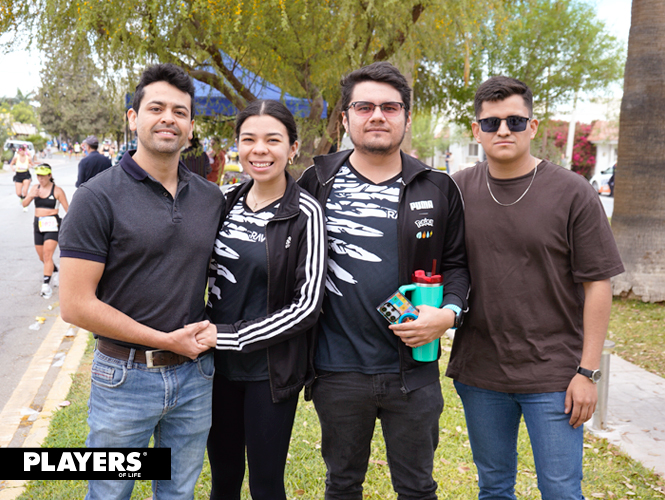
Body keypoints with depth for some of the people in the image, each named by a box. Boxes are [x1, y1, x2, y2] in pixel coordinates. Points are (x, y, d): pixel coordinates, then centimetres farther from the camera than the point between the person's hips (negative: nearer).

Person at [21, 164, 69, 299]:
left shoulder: (57, 190, -7)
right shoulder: (35, 188, 8)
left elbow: (67, 209, -4)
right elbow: (24, 204, 5)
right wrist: (31, 196, -14)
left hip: (52, 225, -6)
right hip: (38, 225, 6)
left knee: (47, 255, -15)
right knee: (42, 257, 14)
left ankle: (46, 285, -14)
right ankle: (56, 271, 41)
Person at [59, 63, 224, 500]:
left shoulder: (211, 198, 3)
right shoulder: (99, 197, -12)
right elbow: (75, 304, -15)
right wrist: (166, 340, -14)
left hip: (195, 372, 4)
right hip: (125, 377, -4)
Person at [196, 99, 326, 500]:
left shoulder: (305, 213, -13)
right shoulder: (227, 202, 3)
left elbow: (307, 306, -16)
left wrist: (229, 336, -18)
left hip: (271, 370, -4)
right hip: (218, 363, 5)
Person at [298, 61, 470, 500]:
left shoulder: (439, 188, 0)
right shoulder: (317, 183, -1)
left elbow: (457, 262, 7)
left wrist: (450, 312, -12)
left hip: (414, 371, 0)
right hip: (338, 370, 0)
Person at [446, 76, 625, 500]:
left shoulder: (573, 194, -6)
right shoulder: (458, 190, 2)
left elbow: (598, 285, -6)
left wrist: (588, 371, -8)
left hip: (553, 377, -2)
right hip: (479, 371, 3)